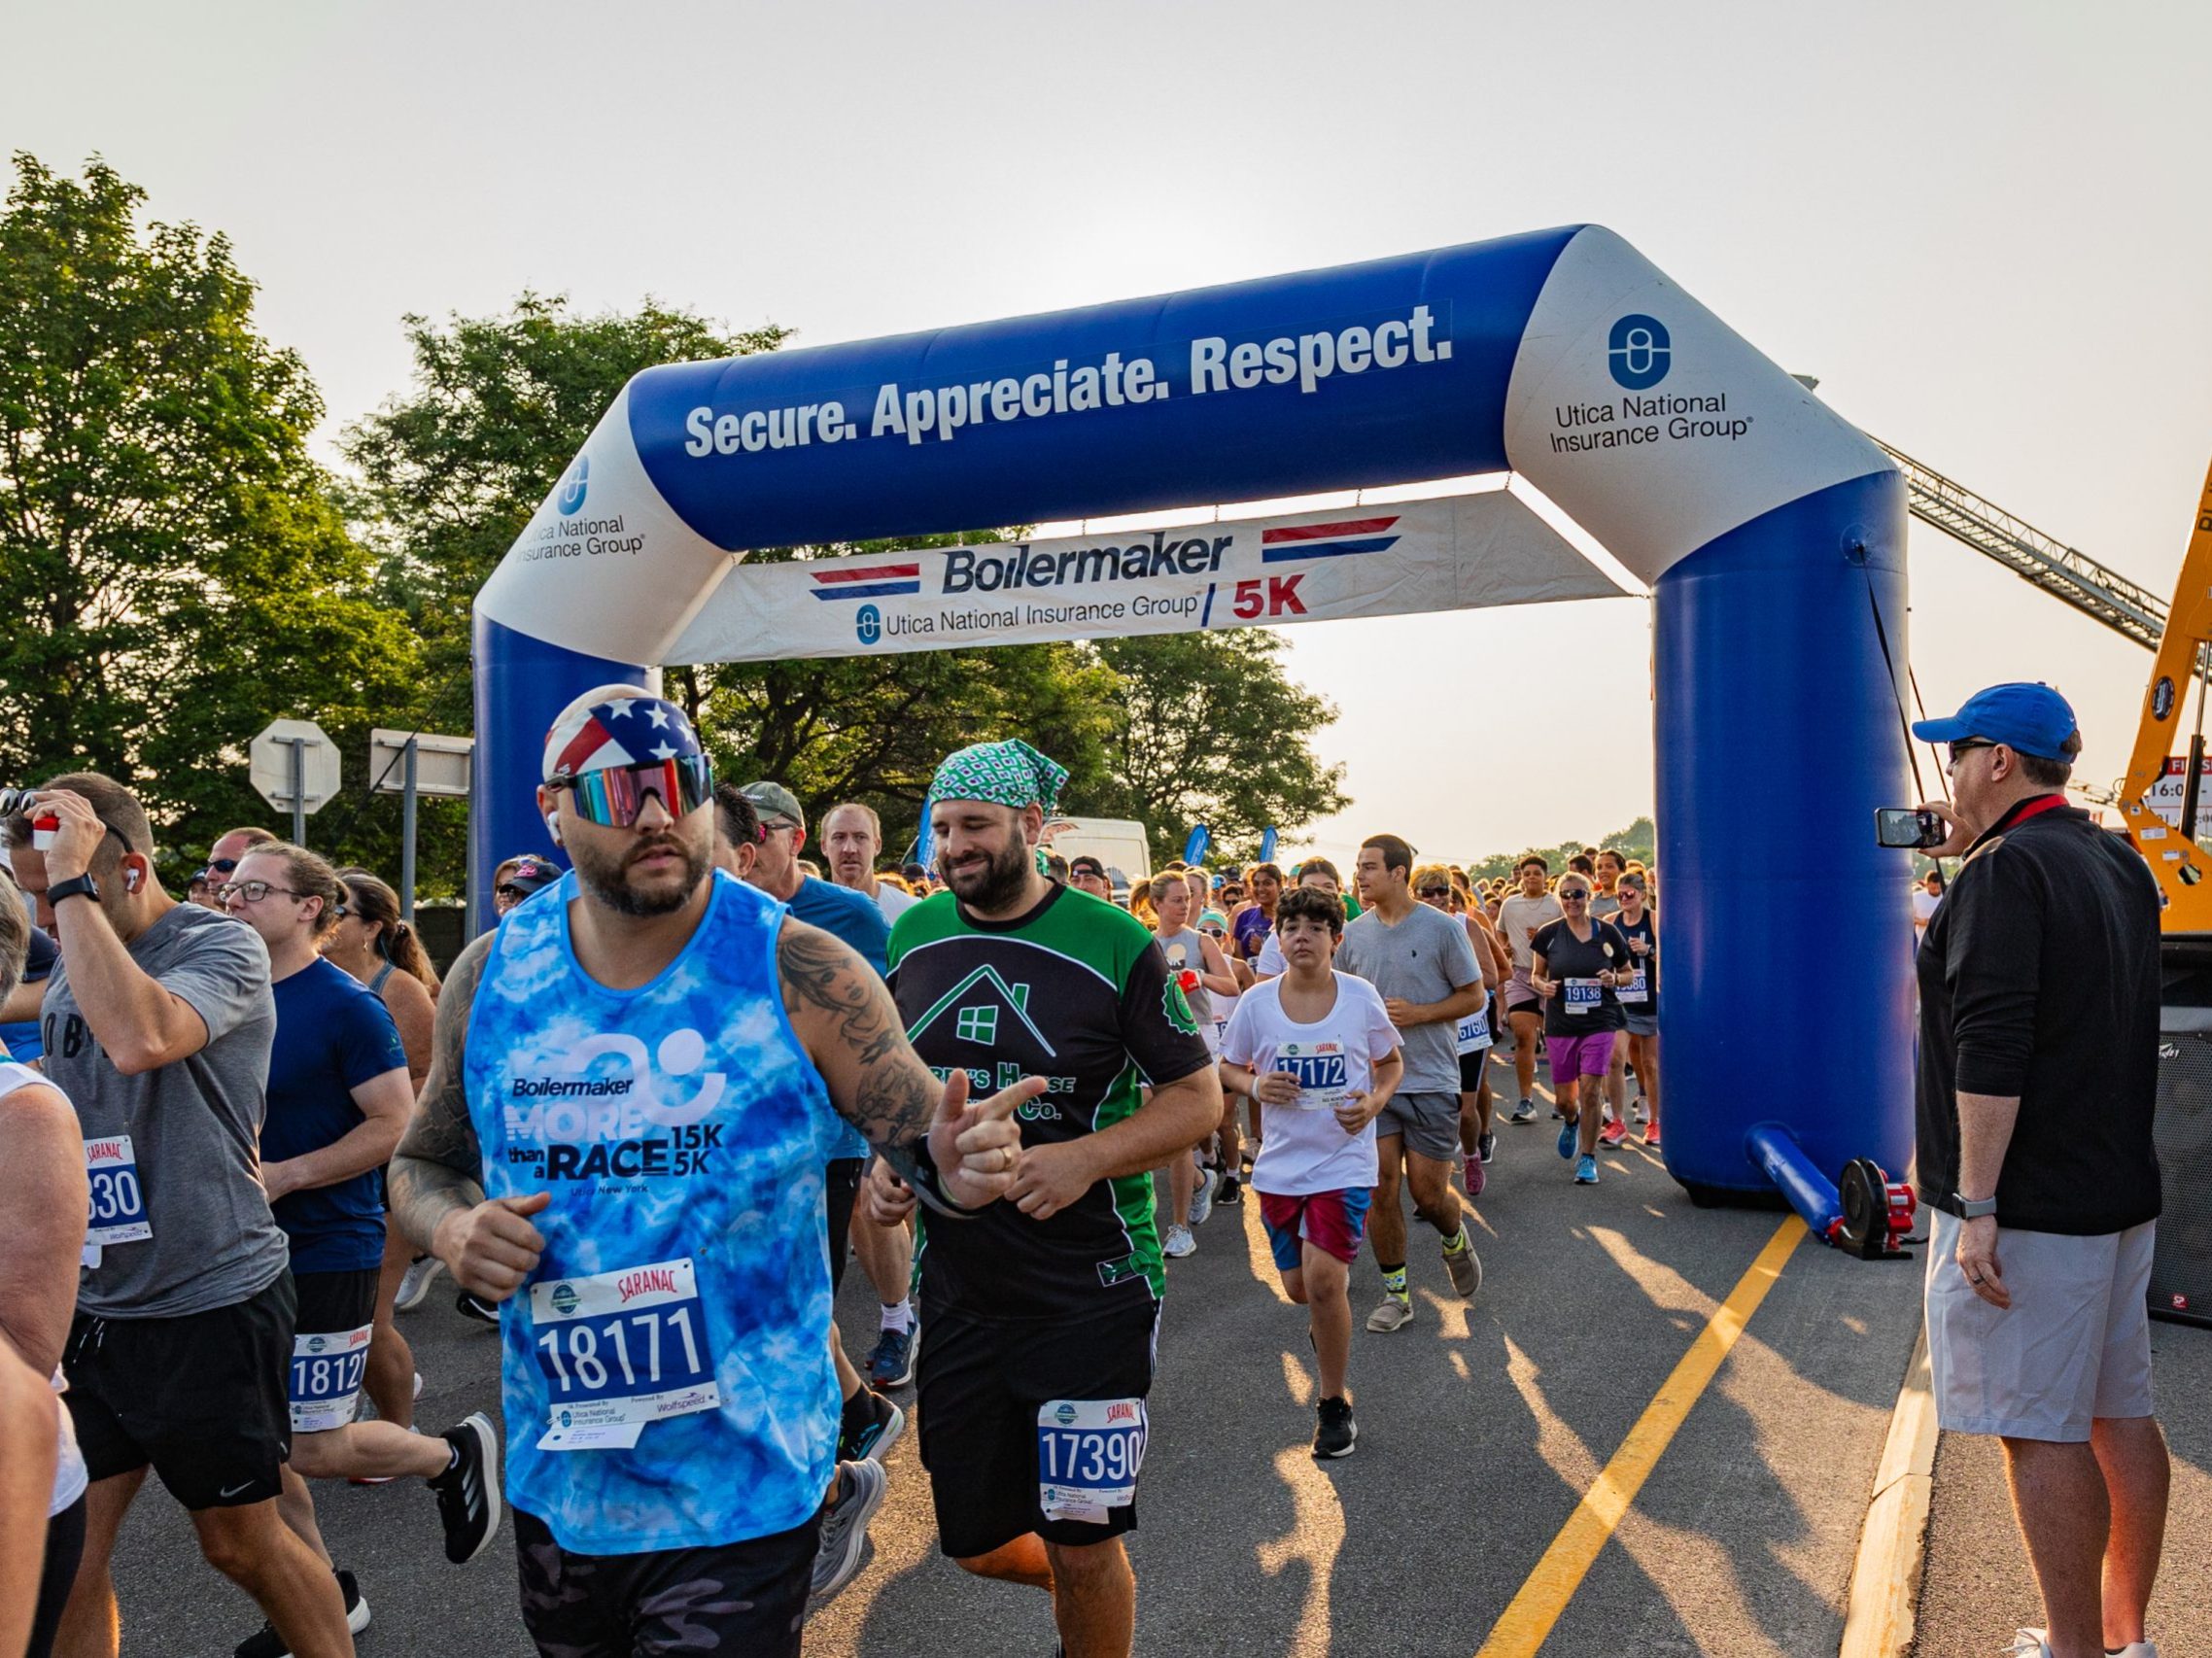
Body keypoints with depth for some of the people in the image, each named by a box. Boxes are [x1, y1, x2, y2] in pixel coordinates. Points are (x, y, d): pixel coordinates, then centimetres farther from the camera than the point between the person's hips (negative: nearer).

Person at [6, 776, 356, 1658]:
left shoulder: (222, 946, -13)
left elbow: (138, 1039, -35)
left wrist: (75, 883, -29)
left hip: (211, 1306, -6)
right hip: (89, 1308, 6)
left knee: (243, 1544, 8)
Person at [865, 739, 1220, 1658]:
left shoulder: (1115, 944, -11)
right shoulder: (912, 936, 3)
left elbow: (1199, 1094, -7)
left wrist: (1087, 1156, -22)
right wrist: (883, 1159, -4)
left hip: (1091, 1293, -4)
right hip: (956, 1288, 5)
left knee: (1081, 1546, 5)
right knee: (976, 1542, 15)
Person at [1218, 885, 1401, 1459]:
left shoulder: (1361, 997, -8)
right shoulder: (1256, 1002, -5)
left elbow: (1391, 1062, 7)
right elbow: (1227, 1067, 8)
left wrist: (1375, 1101, -13)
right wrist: (1255, 1085, -13)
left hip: (1344, 1159, -3)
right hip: (1281, 1162, 3)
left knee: (1323, 1279, -15)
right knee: (1299, 1287, 11)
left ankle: (1335, 1407, 6)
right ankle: (1330, 1317, 50)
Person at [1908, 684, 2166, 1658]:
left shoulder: (2006, 874, -17)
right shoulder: (2119, 865, 11)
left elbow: (1992, 1051, -23)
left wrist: (1976, 1203, -22)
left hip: (2030, 1207, -9)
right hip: (2121, 1193, 9)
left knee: (2041, 1430, -1)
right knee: (2119, 1413, 15)